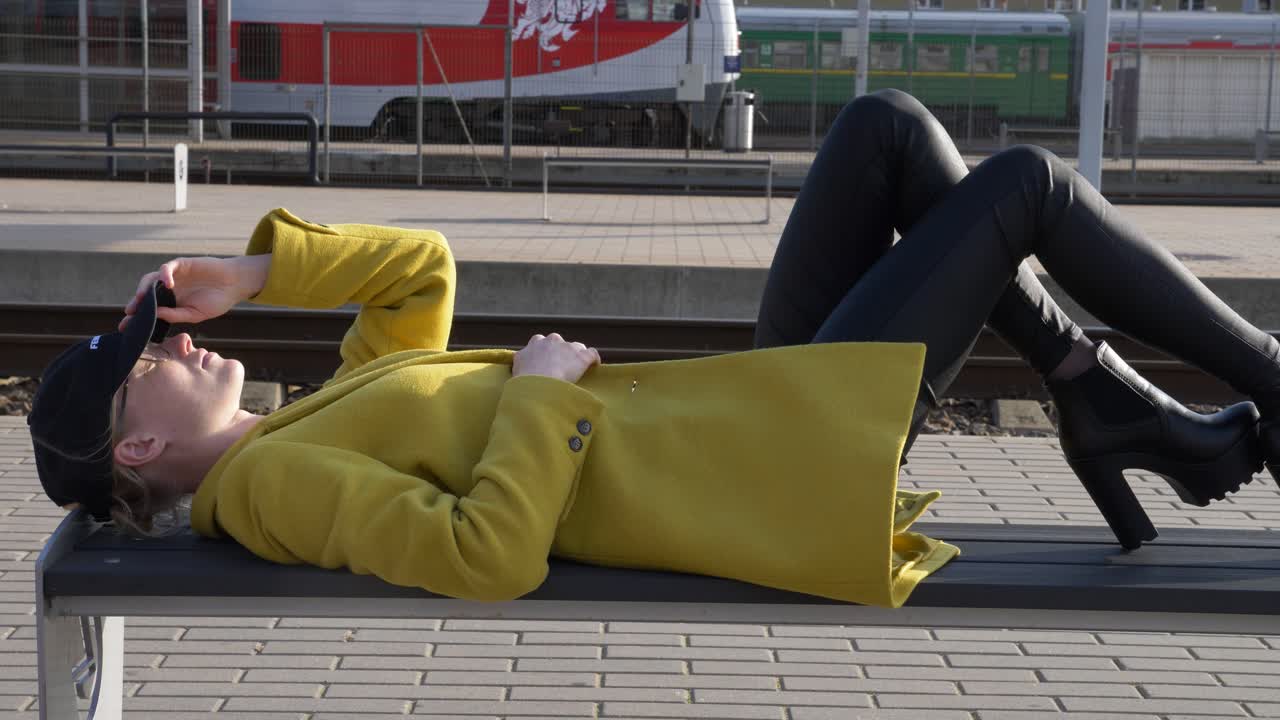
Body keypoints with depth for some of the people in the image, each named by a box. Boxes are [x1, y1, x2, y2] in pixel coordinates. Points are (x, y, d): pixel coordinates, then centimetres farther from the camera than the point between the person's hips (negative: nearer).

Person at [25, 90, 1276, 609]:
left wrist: (259, 264, 9)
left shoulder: (317, 433, 13)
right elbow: (493, 555, -32)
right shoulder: (274, 479, -16)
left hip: (744, 422, 9)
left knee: (887, 128, 8)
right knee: (1027, 181, 0)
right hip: (786, 475, -9)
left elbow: (420, 267, 22)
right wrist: (541, 391, -18)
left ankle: (1099, 395, 13)